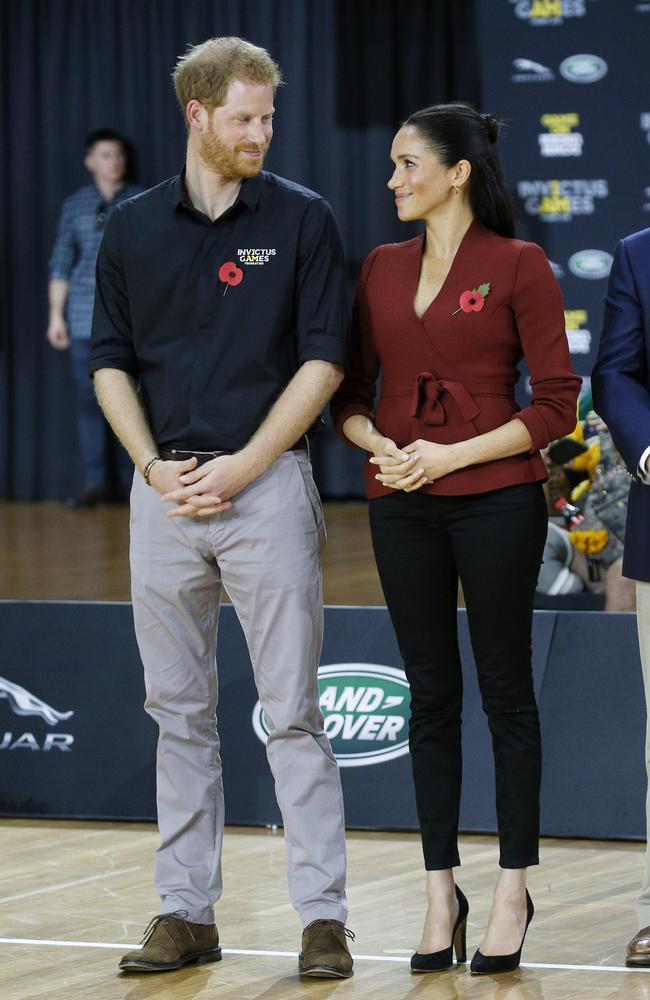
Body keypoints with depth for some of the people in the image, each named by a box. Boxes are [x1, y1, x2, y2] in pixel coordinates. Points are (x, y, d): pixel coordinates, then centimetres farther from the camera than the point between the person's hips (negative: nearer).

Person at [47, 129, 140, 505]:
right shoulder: (75, 205, 9)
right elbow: (61, 262, 10)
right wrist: (56, 315, 5)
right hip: (86, 315, 1)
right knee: (89, 397, -1)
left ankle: (135, 478, 5)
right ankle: (96, 482, 1)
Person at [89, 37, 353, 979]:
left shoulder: (302, 220, 0)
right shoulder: (134, 228, 9)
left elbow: (322, 359, -4)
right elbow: (111, 361, 11)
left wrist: (242, 466, -10)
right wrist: (153, 466, -3)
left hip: (267, 486, -3)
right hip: (165, 492, 3)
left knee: (293, 712, -3)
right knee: (179, 712, 7)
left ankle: (323, 916, -1)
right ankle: (187, 912, 13)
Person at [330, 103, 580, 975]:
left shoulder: (518, 267, -5)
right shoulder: (383, 268, 10)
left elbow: (556, 404, -8)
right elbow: (351, 390, 13)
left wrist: (452, 454, -14)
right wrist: (378, 444, -8)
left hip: (495, 501, -5)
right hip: (403, 506, 5)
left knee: (505, 691, 3)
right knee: (431, 697, 8)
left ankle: (513, 891, 11)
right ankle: (441, 893, 14)